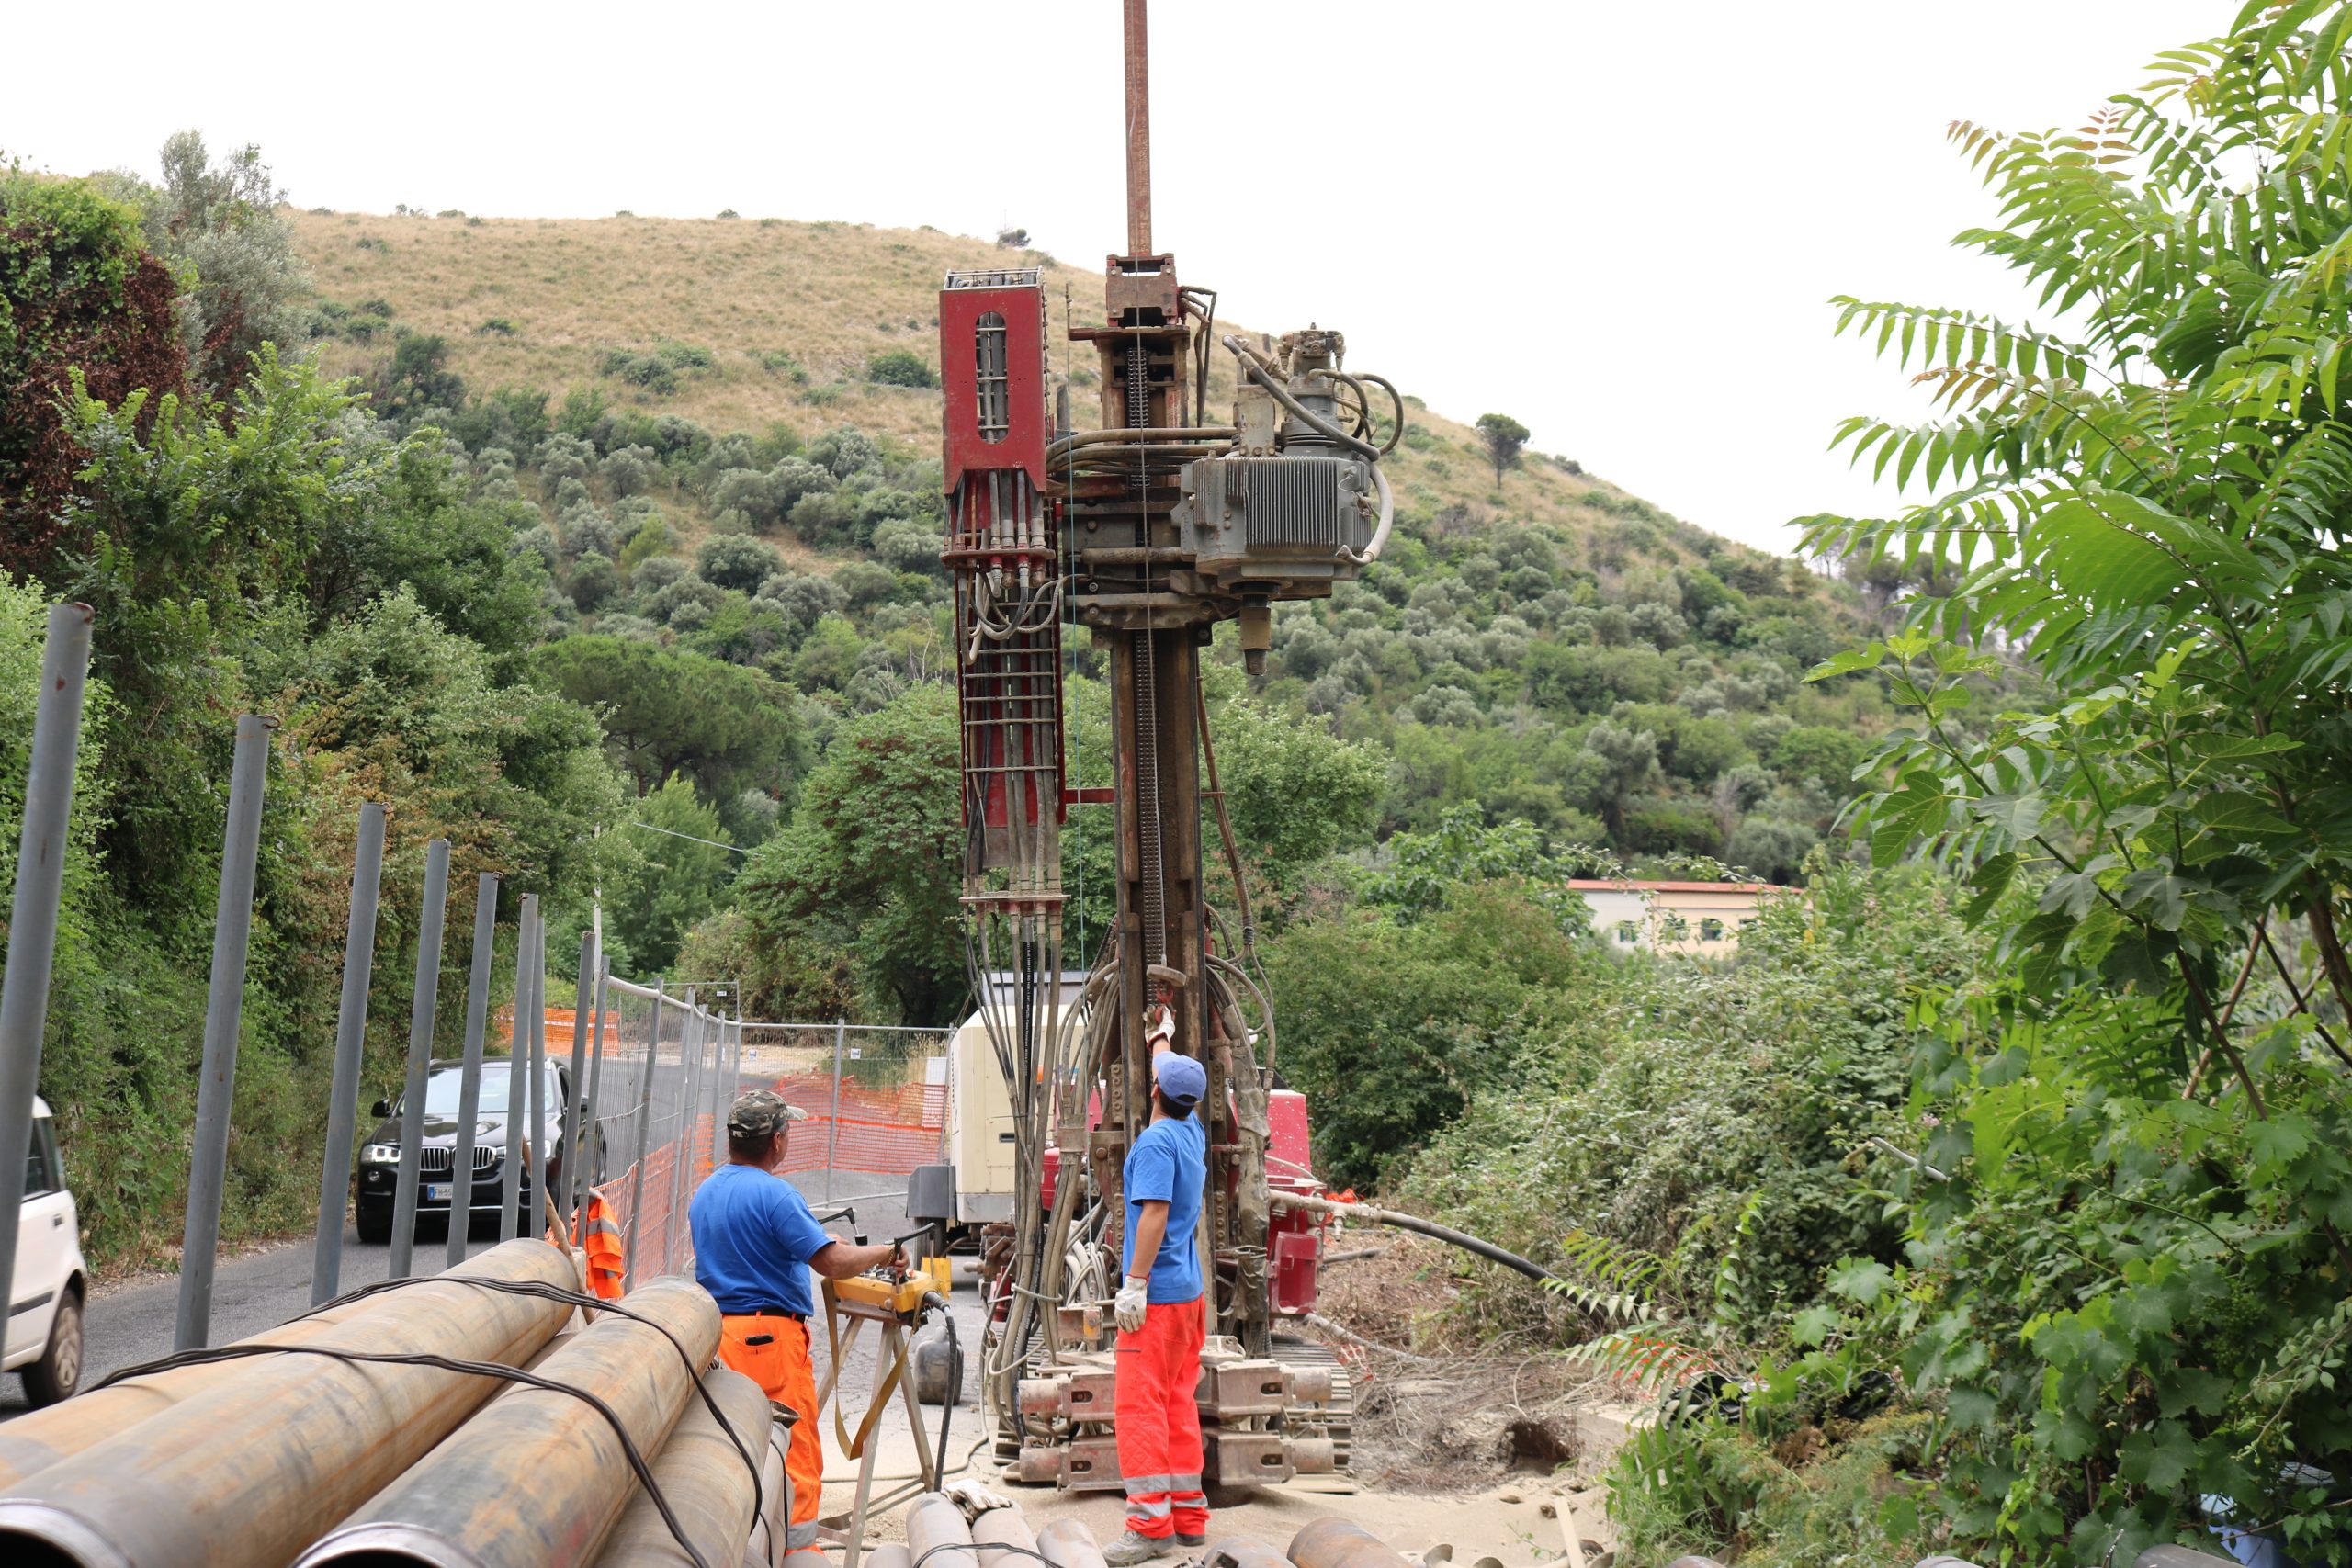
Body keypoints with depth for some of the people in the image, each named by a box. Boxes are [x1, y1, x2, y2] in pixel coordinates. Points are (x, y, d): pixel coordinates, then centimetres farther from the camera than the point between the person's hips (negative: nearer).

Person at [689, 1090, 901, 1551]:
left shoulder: (703, 1193, 12)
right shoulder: (774, 1194, -15)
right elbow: (834, 1262, -19)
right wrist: (884, 1251, -3)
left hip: (713, 1333, 8)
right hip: (770, 1338, -8)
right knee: (793, 1450, -1)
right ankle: (795, 1548, 1)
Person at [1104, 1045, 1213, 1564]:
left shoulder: (1156, 1141, -14)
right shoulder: (1192, 1132, 11)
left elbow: (1155, 1212, -22)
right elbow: (1180, 1082, 31)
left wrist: (1135, 1281, -21)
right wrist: (1162, 1044, 47)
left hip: (1157, 1292, -9)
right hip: (1190, 1288, 9)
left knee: (1140, 1404, -8)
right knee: (1178, 1402, 13)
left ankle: (1151, 1524, -9)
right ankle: (1189, 1515, 17)